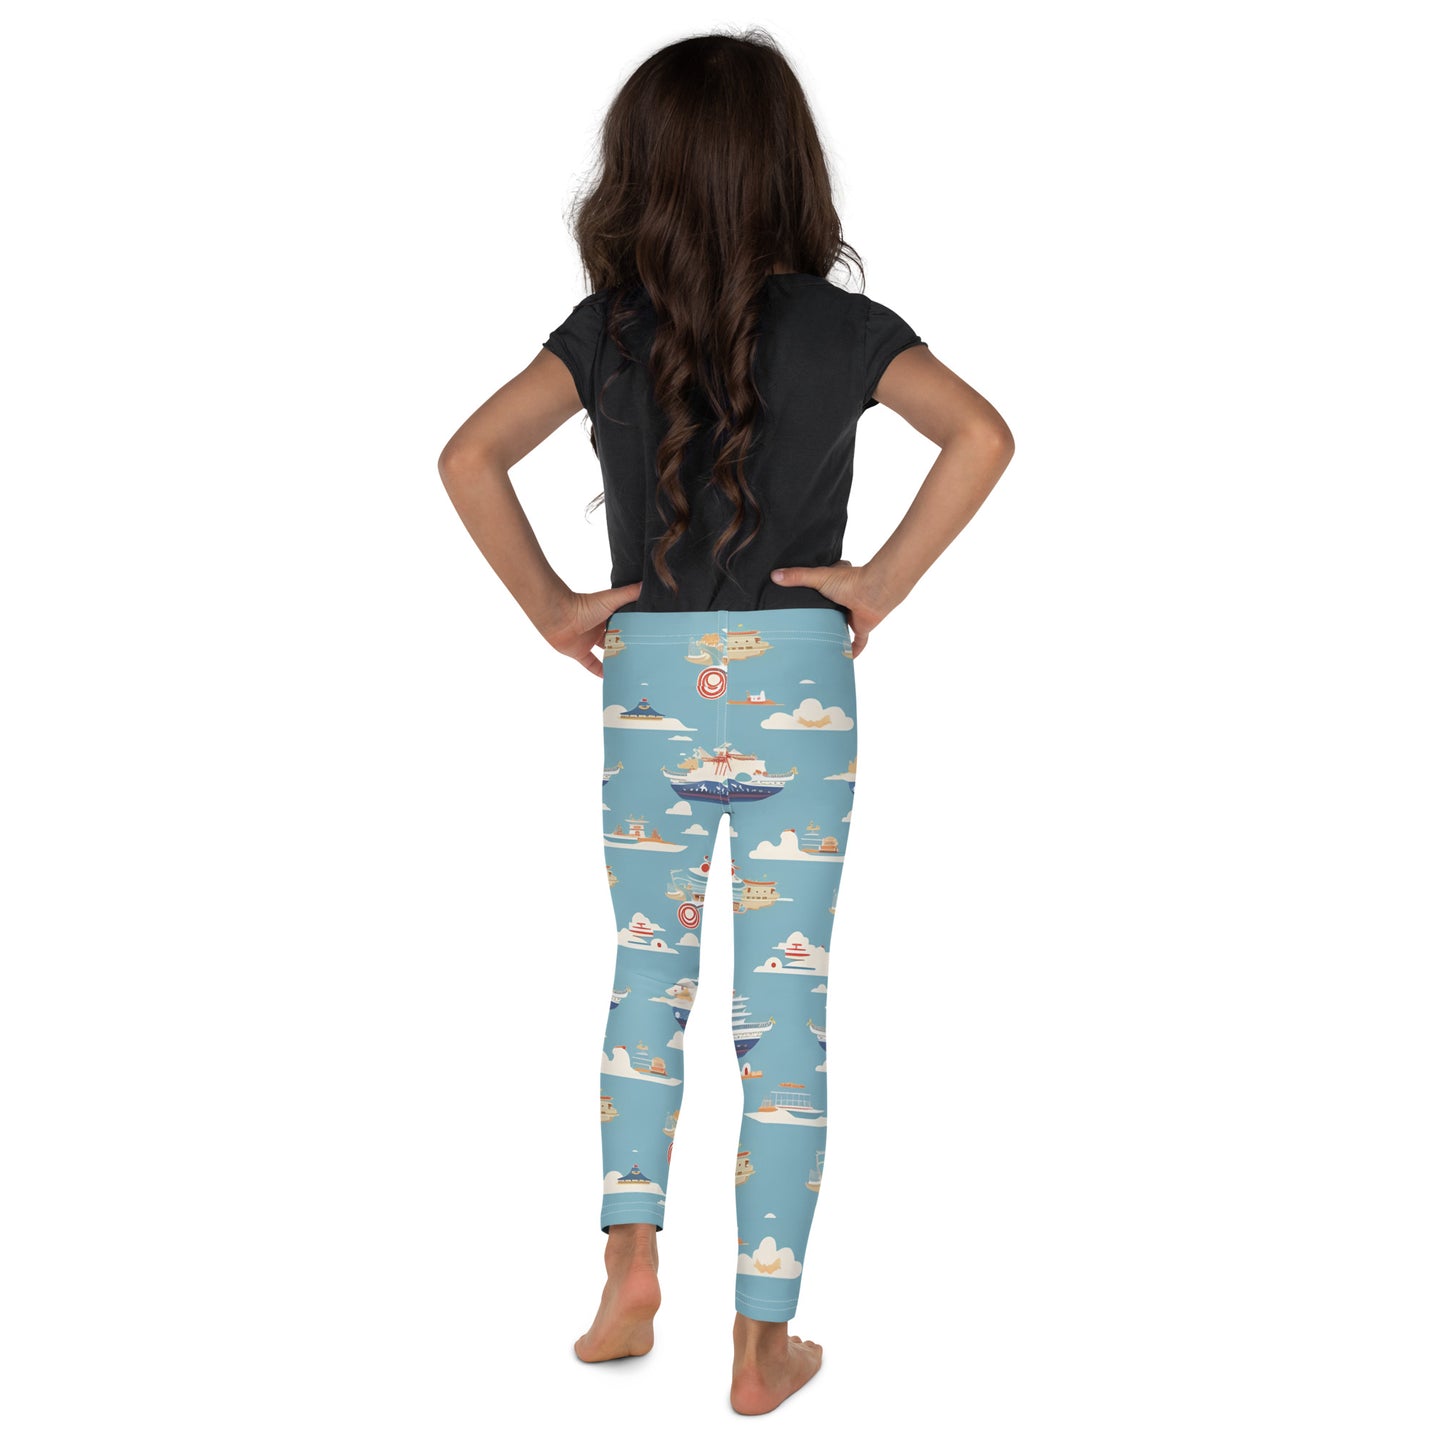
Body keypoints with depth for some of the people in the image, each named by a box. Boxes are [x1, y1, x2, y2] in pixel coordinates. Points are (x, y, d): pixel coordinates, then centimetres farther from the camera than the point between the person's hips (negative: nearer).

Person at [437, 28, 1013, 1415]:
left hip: (650, 687, 2)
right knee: (784, 1007, 4)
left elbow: (471, 454, -7)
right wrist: (882, 585, -9)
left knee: (647, 977, 20)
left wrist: (549, 607, 0)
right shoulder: (840, 326, -4)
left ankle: (630, 1268, 14)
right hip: (797, 689, -1)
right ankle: (762, 1344, 9)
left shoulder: (607, 329, -1)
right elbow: (982, 436, -16)